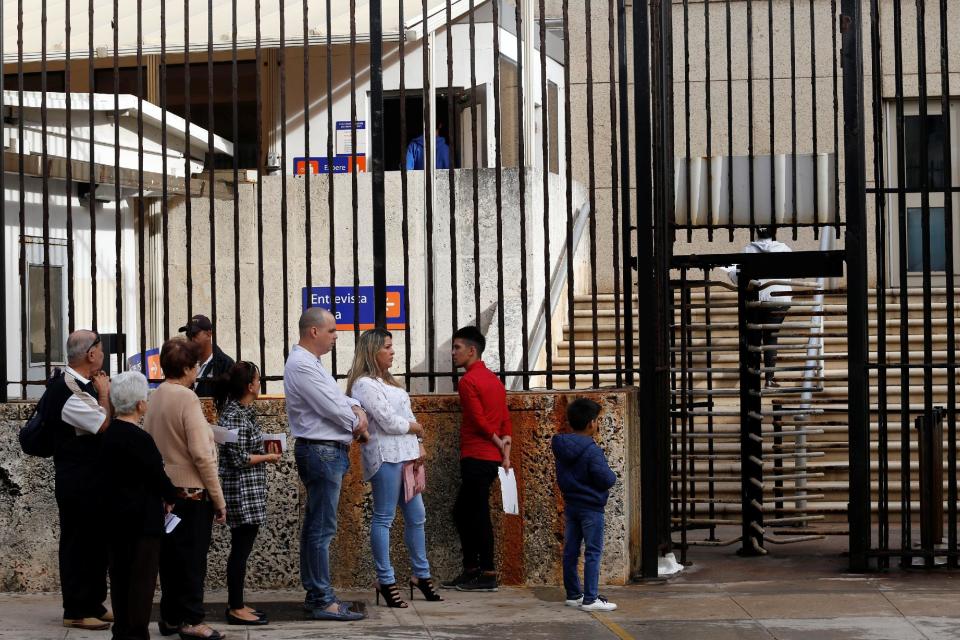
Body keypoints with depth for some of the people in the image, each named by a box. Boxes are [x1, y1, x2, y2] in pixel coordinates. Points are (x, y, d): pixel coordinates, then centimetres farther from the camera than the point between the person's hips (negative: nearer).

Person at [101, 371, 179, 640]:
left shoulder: (108, 433, 5)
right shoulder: (139, 439, -20)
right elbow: (158, 476, -16)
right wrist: (171, 497, 4)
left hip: (115, 515, 8)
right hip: (142, 518, -8)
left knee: (120, 574, 14)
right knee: (142, 577, 0)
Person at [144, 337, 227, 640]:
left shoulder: (155, 398, 6)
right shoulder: (187, 398, -16)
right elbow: (201, 454, -19)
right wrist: (219, 499, -12)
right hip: (191, 491, -7)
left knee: (170, 556, 14)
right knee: (193, 558, 2)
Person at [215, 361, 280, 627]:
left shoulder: (241, 411, 11)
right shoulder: (235, 416, -18)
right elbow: (239, 459, -20)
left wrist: (263, 446, 8)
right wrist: (269, 457, -9)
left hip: (248, 492, 10)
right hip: (241, 491, -10)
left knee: (241, 548, 14)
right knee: (241, 548, -4)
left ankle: (236, 604, 21)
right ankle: (236, 609, 2)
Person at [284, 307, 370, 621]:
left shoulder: (310, 363, 17)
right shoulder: (302, 365, -16)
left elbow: (337, 396, 19)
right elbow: (329, 407, -19)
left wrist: (356, 410, -3)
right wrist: (358, 426, -3)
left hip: (326, 452, 11)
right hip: (322, 451, -11)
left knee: (314, 525, 14)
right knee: (323, 528, -9)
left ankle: (314, 594, 21)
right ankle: (323, 601, -7)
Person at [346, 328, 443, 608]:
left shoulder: (387, 381, 20)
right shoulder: (365, 384, -9)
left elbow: (406, 415, 17)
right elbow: (389, 422, -15)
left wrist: (418, 446, 3)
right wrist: (417, 428, 2)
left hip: (405, 455, 9)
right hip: (385, 456, -9)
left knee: (416, 515, 12)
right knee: (384, 518, -4)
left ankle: (421, 574, 21)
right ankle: (386, 581, -1)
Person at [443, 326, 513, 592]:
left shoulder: (468, 380, -11)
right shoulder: (494, 379, 17)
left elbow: (480, 421, -17)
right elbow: (506, 421, 12)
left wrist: (499, 446, -5)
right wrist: (506, 452, 5)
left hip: (476, 458, -9)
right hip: (491, 459, 9)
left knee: (479, 515, -5)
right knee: (462, 512, 14)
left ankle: (487, 575, -2)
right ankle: (471, 571, 16)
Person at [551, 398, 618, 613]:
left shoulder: (561, 448, 4)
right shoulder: (592, 451, -20)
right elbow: (606, 480, -20)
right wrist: (612, 476, 0)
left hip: (570, 505, 8)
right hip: (591, 507, -8)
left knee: (570, 551, 12)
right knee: (593, 553, -3)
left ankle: (573, 594, 20)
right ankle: (590, 599, -4)